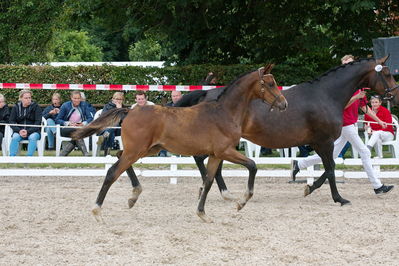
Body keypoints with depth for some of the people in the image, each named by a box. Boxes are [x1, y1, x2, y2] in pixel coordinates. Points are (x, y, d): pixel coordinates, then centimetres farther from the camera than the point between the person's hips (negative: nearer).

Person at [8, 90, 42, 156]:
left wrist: (28, 131, -18)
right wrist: (19, 131, -15)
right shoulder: (16, 107, 8)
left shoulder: (36, 107, 1)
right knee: (15, 137, -29)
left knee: (33, 137, -34)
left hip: (33, 131, -2)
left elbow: (38, 122, -5)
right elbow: (11, 122, 3)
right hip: (19, 131, 2)